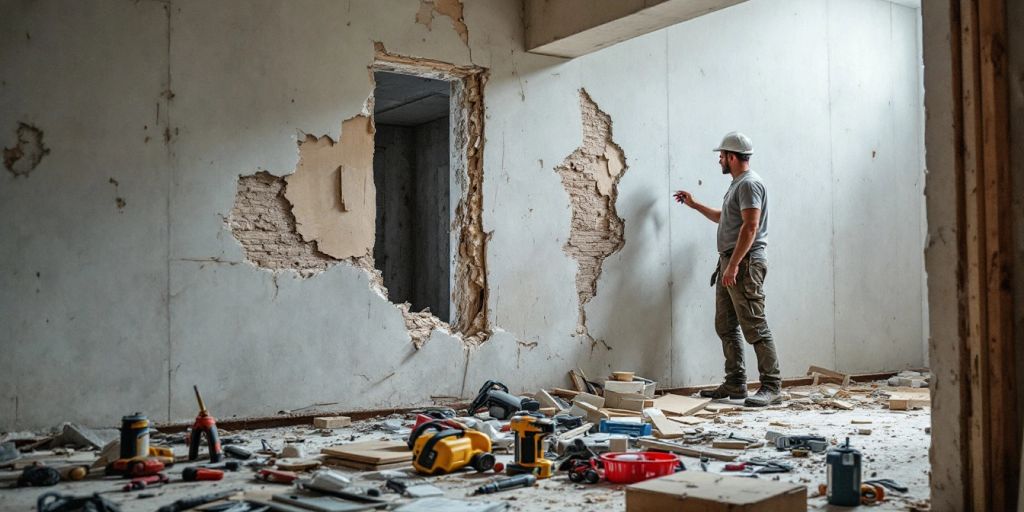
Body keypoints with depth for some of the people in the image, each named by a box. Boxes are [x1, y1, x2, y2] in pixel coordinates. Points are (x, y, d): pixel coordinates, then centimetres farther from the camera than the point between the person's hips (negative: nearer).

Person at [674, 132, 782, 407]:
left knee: (755, 328, -10)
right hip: (730, 263, 11)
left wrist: (733, 265, -24)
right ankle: (735, 384, 18)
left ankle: (772, 387, -7)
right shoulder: (738, 184, 21)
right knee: (726, 327, 12)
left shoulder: (750, 183, -12)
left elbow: (750, 226, -21)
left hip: (745, 265, -11)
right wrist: (694, 204, 38)